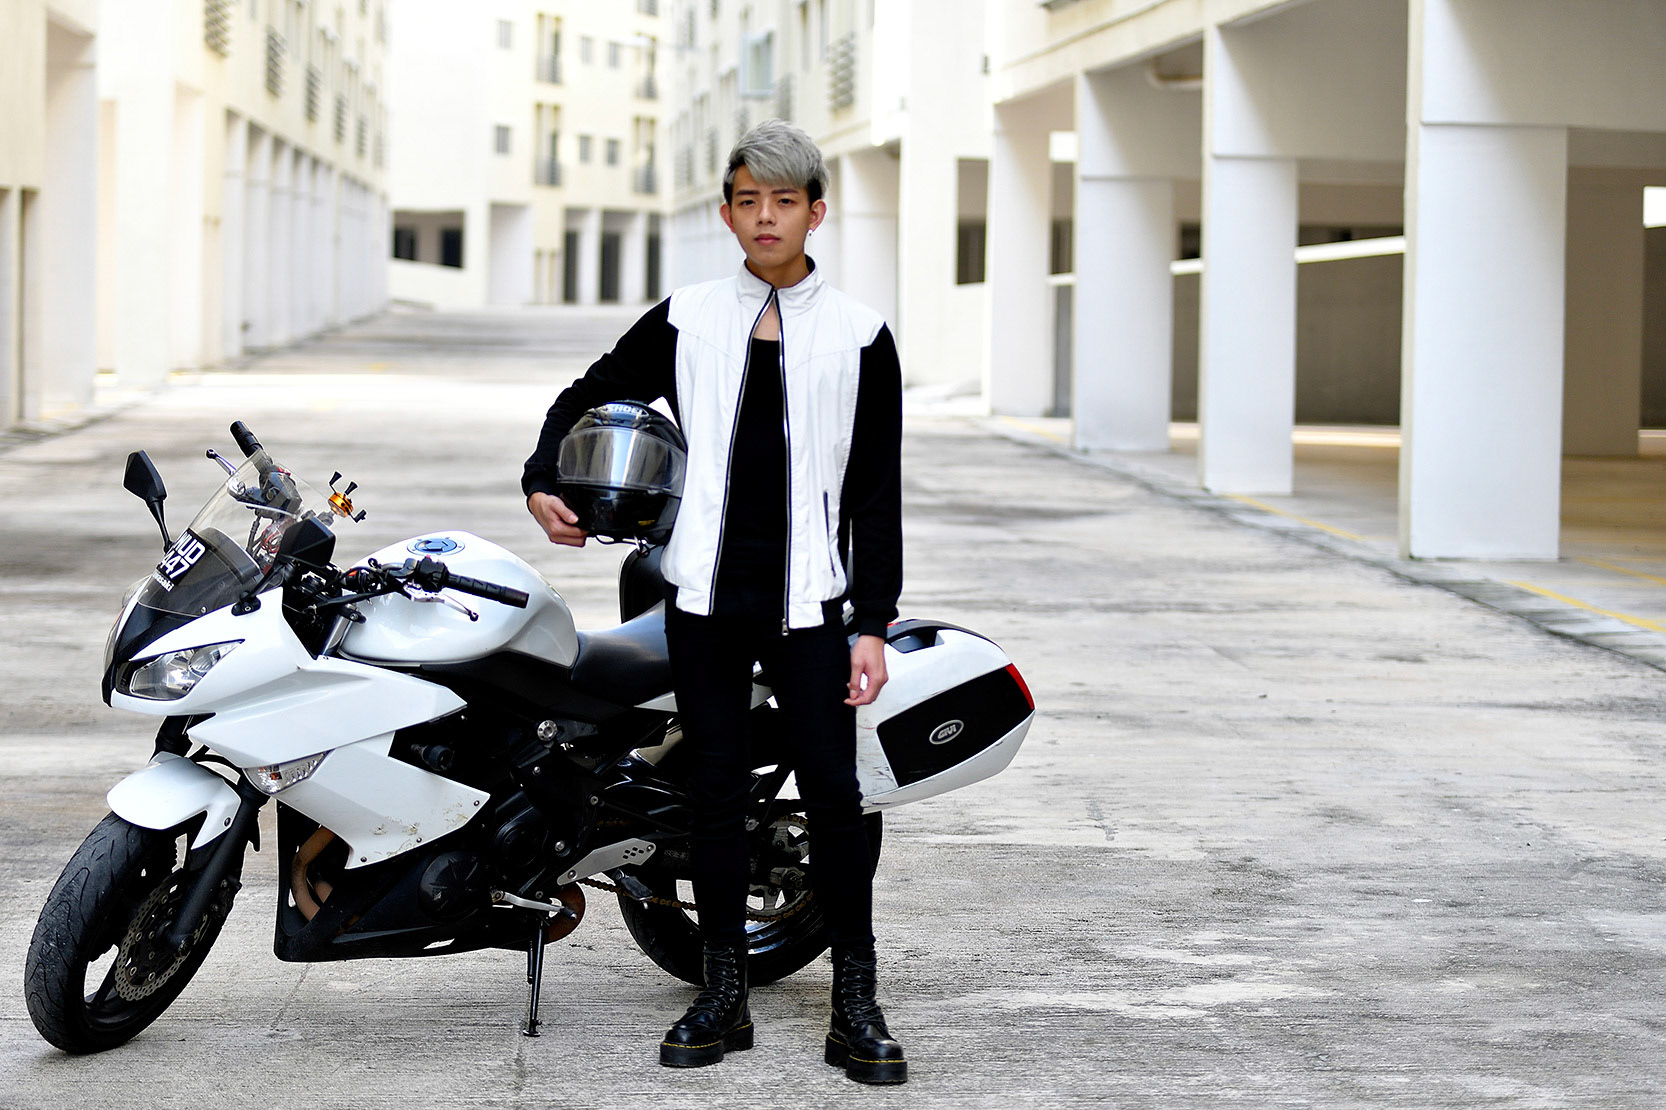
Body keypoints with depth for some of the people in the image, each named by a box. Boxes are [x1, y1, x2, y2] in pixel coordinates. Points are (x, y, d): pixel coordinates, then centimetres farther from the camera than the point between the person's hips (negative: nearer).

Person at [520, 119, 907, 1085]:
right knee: (717, 795, 6)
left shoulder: (861, 336, 3)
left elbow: (877, 495, 3)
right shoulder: (686, 321, 7)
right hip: (707, 595, 2)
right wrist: (543, 481, 1)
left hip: (807, 602, -1)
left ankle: (857, 1006, 5)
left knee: (834, 797, -4)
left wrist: (874, 624, -2)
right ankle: (725, 996, 16)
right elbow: (591, 396, 19)